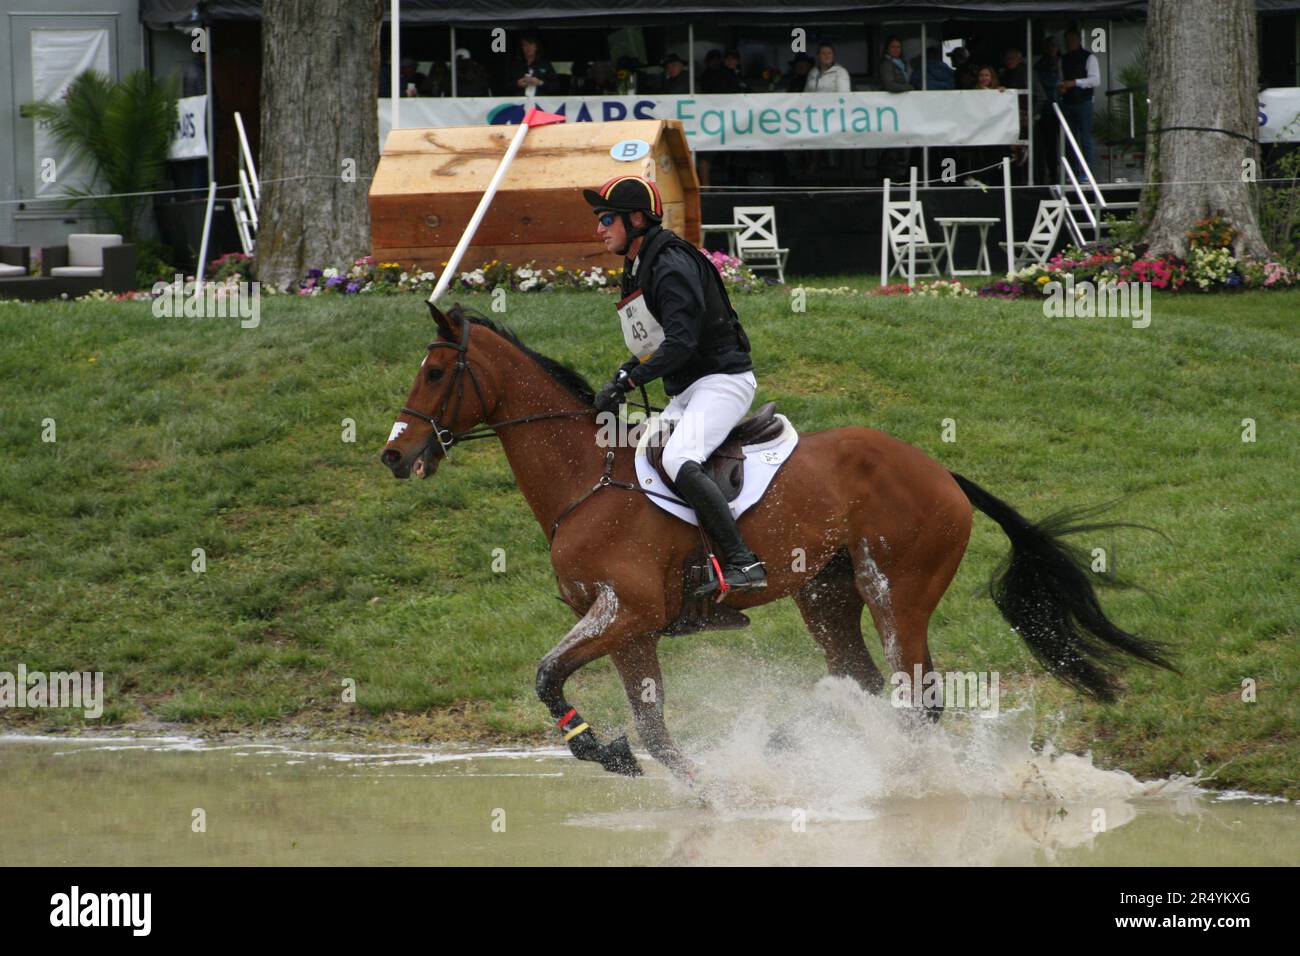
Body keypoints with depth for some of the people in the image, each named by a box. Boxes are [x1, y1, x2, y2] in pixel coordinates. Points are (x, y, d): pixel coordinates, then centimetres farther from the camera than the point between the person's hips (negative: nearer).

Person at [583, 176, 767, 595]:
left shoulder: (672, 267, -17)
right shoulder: (637, 270, 15)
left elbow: (681, 343, -26)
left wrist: (626, 381, -26)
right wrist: (620, 379, 4)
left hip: (722, 380, -11)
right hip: (687, 391, 11)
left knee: (678, 461, -30)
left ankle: (742, 563, -35)